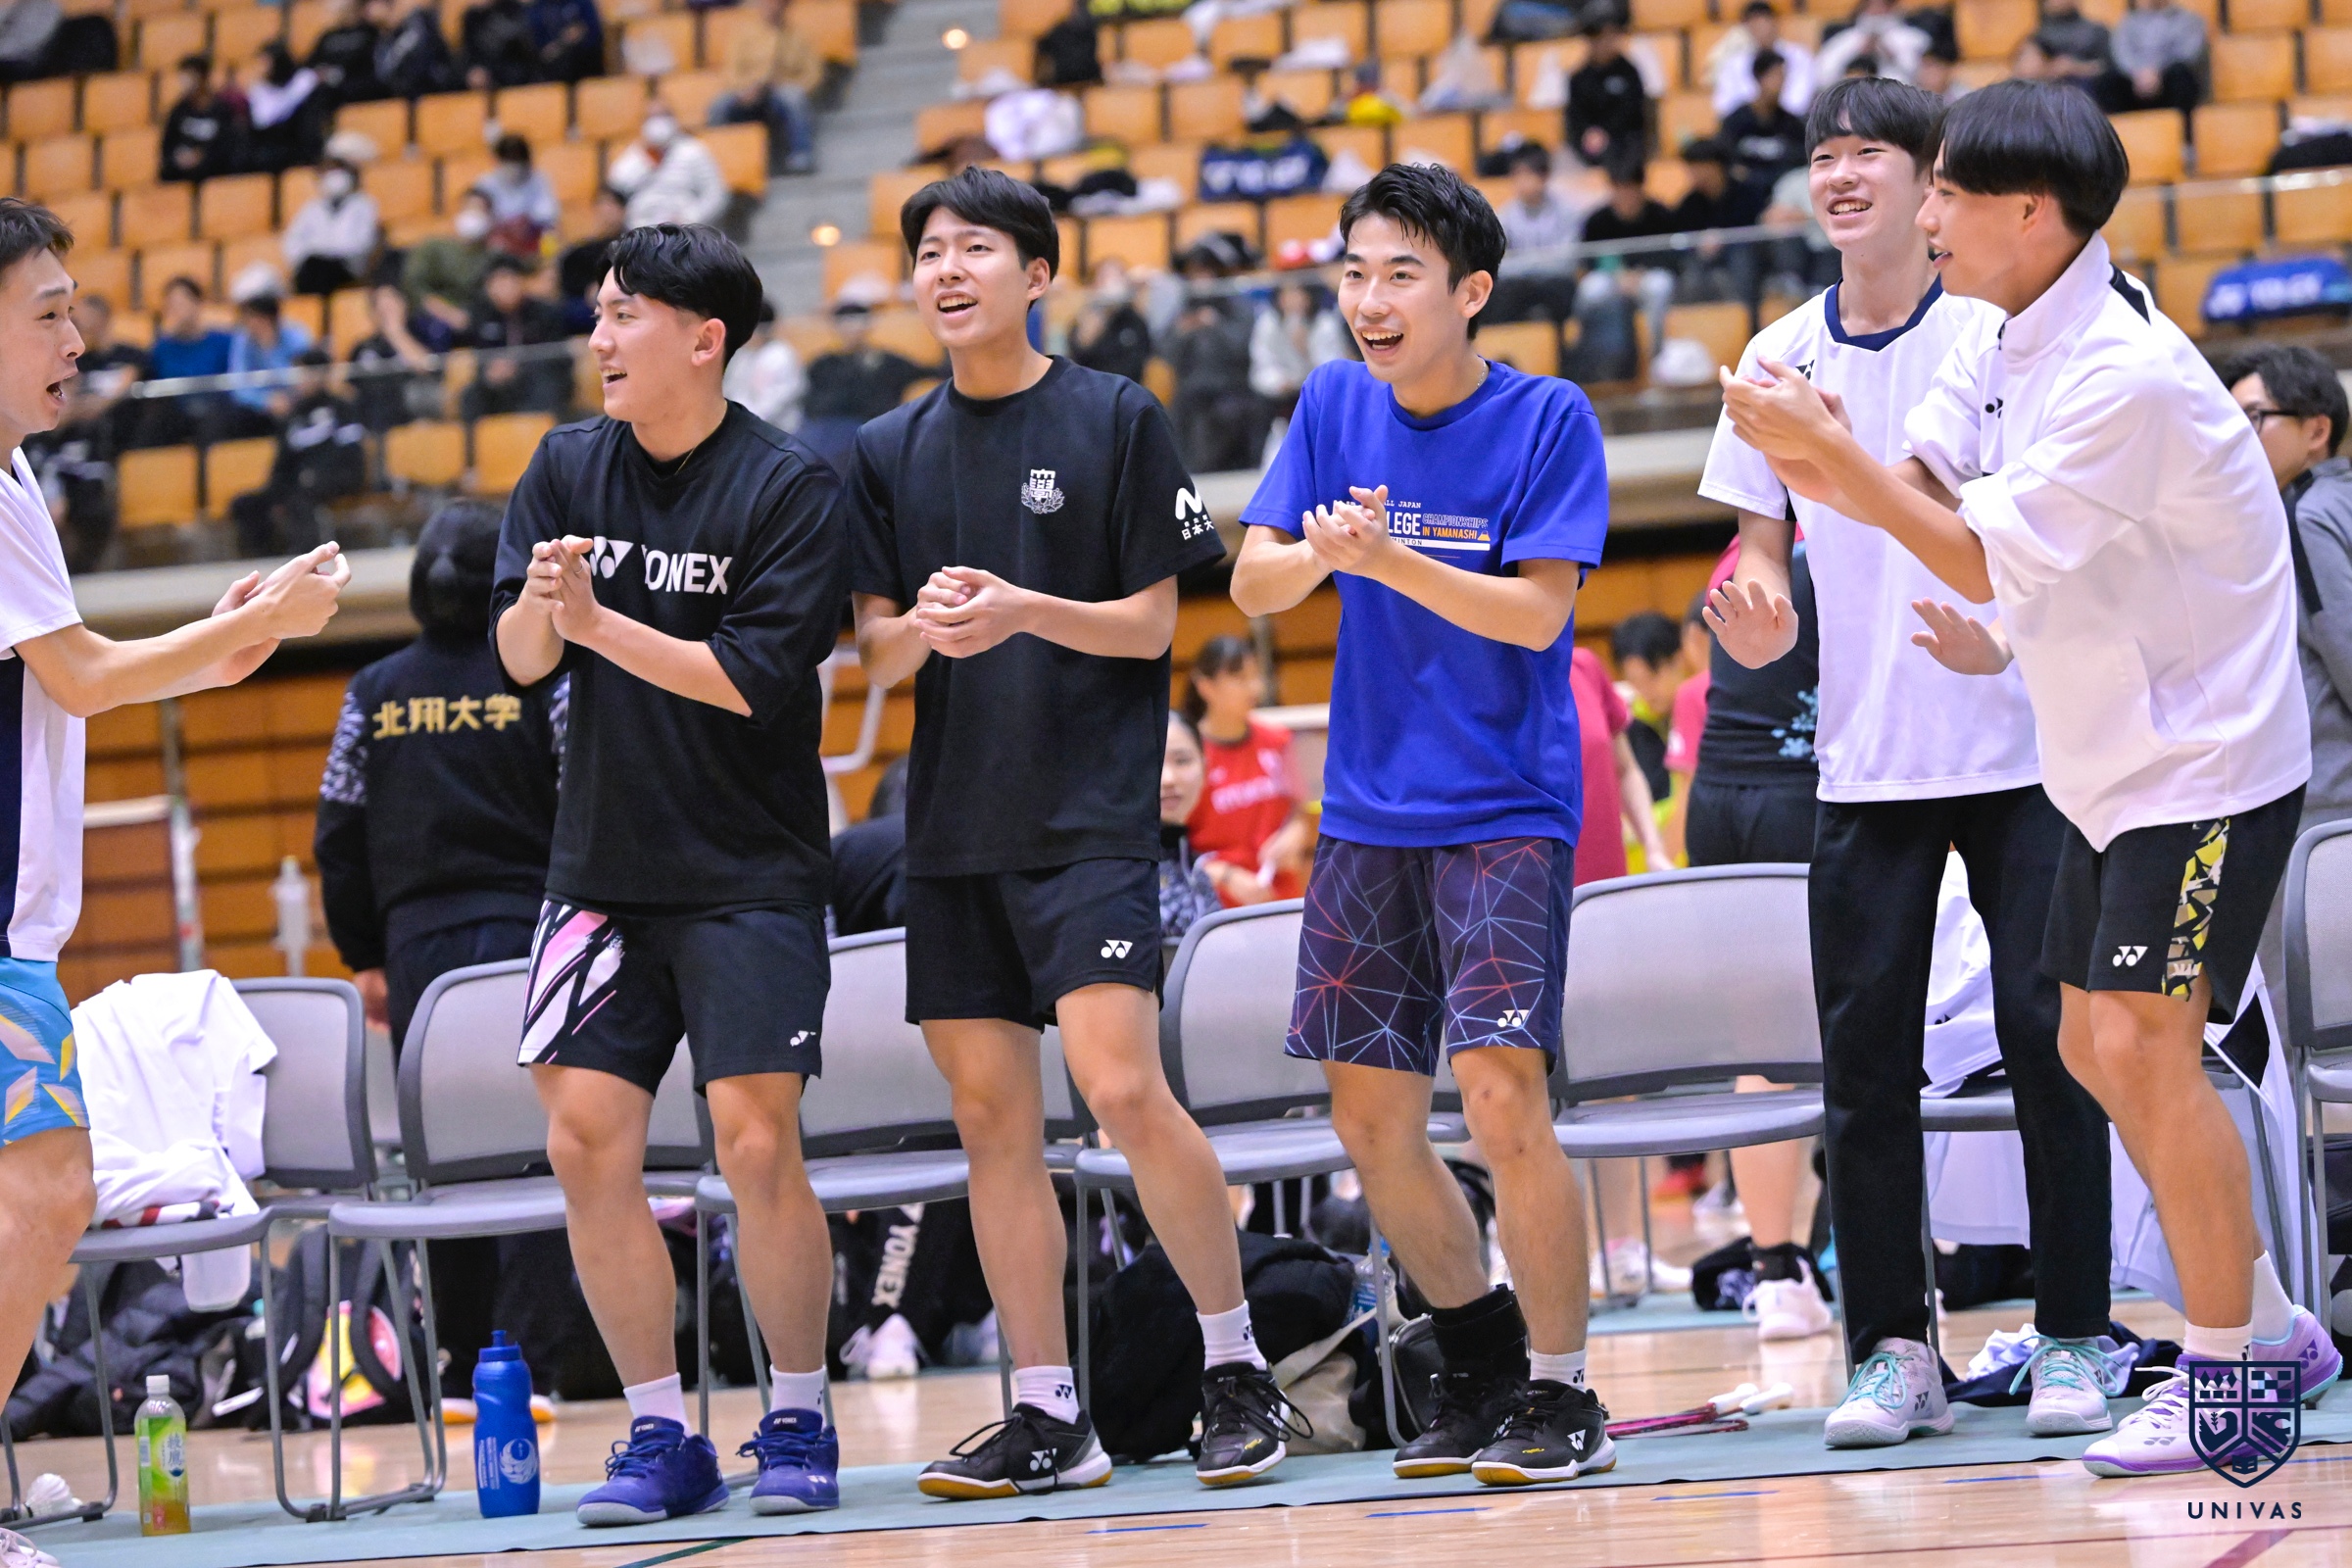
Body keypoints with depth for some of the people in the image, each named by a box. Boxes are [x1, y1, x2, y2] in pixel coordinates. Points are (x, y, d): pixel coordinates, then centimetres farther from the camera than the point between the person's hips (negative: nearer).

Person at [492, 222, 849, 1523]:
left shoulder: (789, 486, -9)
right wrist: (540, 608, -21)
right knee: (587, 1145, -2)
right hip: (602, 866, 5)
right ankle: (660, 1436, 8)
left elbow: (752, 675, -16)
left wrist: (600, 622, -20)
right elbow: (519, 658, 1)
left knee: (757, 1145, -9)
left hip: (749, 877, -4)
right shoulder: (567, 467, 5)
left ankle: (798, 1426, 7)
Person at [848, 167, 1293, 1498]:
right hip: (953, 824, 5)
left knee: (1123, 1088, -16)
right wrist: (927, 626, -14)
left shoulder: (1116, 420, -1)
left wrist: (1023, 610, -19)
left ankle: (1239, 1371, -1)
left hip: (1090, 814, -5)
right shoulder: (891, 452, 11)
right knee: (992, 1116, 3)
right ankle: (1049, 1416, 9)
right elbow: (879, 653, 9)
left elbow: (1151, 624, -3)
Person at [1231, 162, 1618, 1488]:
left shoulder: (1549, 418, -8)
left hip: (1506, 808, -5)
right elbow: (1252, 583, 3)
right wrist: (1317, 555, -19)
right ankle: (1485, 1365, 25)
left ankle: (1563, 1397, -4)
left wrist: (1387, 559, -26)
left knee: (1502, 1092, -16)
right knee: (1370, 1114, 6)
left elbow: (1538, 610, -15)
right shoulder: (1335, 407, 6)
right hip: (1369, 813, 6)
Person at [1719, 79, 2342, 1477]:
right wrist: (1801, 448, -16)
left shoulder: (2125, 376, -25)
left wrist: (1828, 444, -23)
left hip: (2206, 761, -10)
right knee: (2095, 1050, 11)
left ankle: (2227, 1372, -1)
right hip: (2108, 769, 10)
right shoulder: (2006, 340, 4)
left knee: (2143, 1045, -12)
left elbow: (1987, 561, -23)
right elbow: (1914, 489, 4)